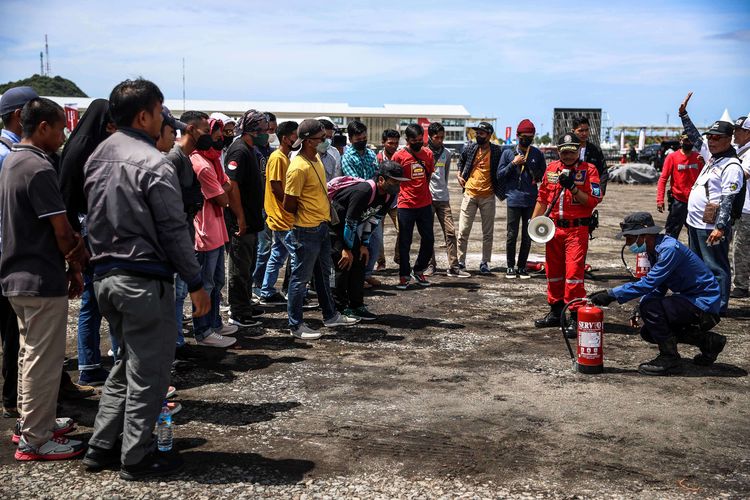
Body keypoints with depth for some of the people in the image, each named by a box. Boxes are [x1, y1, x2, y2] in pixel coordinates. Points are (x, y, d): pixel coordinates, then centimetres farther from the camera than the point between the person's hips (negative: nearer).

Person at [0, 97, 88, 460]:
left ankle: (30, 420, 32)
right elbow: (61, 230, -19)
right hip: (42, 280, -10)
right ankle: (35, 439, 8)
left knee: (30, 352, 20)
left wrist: (73, 248, 8)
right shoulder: (39, 168, -19)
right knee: (43, 359, 0)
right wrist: (76, 266, -3)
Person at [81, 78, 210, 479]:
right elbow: (174, 231, -14)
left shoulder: (96, 159, 10)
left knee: (127, 363, 20)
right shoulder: (154, 164, -15)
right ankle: (136, 458, 13)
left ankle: (101, 447, 24)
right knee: (147, 372, 3)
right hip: (144, 280, -8)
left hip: (105, 276, 8)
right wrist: (196, 284, -10)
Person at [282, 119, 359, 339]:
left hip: (321, 227, 10)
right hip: (306, 231, -10)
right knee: (301, 278, 2)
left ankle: (330, 316, 34)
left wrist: (323, 216, 10)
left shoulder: (316, 158, 6)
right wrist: (306, 215, -2)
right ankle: (296, 325, 12)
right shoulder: (299, 167, -23)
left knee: (323, 274, 20)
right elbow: (288, 205, -19)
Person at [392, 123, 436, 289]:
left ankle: (418, 270, 26)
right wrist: (405, 193, 2)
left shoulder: (428, 153, 5)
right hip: (406, 205, -4)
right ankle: (404, 275, 13)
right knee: (404, 242, 2)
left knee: (428, 240, 9)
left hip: (425, 204, 4)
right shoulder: (399, 156, -8)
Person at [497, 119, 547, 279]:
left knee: (528, 236, 6)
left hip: (532, 200, 2)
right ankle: (510, 267, 10)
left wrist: (538, 176, -3)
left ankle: (522, 266, 15)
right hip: (514, 199, -2)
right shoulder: (508, 153, 5)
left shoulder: (538, 154, 10)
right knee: (512, 235, -1)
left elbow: (544, 174, 19)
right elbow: (500, 175, 2)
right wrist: (514, 163, -9)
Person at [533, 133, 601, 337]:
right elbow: (542, 198, 18)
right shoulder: (552, 168, 12)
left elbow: (593, 201, -10)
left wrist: (573, 187, -20)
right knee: (553, 271, 12)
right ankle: (556, 312, 25)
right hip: (554, 227, 5)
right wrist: (533, 221, 11)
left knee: (574, 272, -12)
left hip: (577, 229, -5)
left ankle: (577, 318, -9)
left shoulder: (588, 169, -2)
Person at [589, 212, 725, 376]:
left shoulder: (669, 249, -24)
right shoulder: (655, 250, 7)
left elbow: (648, 284, -30)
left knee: (650, 306, -26)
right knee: (648, 333, 10)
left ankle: (669, 358, -10)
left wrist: (612, 294, -28)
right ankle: (708, 342, 19)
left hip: (704, 305, -10)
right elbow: (657, 286, 15)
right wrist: (639, 309, 0)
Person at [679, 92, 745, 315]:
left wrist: (720, 227, -26)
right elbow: (695, 138, 27)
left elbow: (728, 200, -21)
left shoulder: (732, 166, -15)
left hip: (712, 228, -10)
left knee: (716, 267, -5)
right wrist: (684, 114, 23)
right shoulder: (711, 155, 12)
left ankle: (719, 306, -1)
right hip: (695, 223, 10)